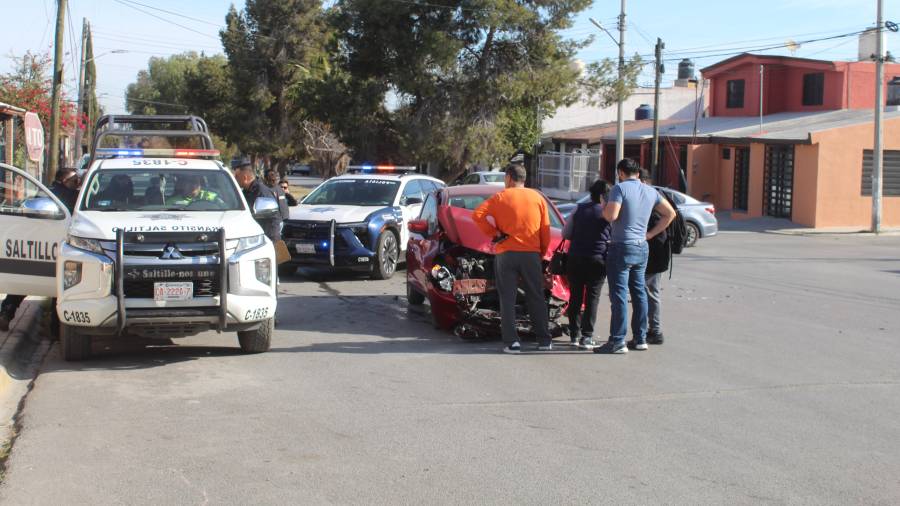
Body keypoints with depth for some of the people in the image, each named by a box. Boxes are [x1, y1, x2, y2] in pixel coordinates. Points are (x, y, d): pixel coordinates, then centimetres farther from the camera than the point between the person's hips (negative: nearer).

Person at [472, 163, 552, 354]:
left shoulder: (501, 197, 0)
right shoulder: (538, 198, 7)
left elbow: (477, 215, -10)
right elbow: (545, 230, 7)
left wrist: (494, 234, -3)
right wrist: (542, 253, 15)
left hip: (506, 254, -2)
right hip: (531, 254, 2)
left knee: (508, 299, 2)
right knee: (536, 298, 10)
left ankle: (512, 342, -4)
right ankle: (544, 340, 11)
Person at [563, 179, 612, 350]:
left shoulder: (579, 209, 3)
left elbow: (565, 234, 6)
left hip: (575, 259, 3)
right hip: (597, 259, -3)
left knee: (575, 296, 13)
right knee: (592, 297, 3)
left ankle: (574, 334, 16)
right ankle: (586, 336, -3)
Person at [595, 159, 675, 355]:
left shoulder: (620, 188, -11)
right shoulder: (651, 191, 10)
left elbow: (611, 215, -21)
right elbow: (670, 213, 15)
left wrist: (603, 209, 1)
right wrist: (651, 234, 14)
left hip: (621, 247, -7)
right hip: (642, 248, 7)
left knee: (619, 295, -6)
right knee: (639, 293, 15)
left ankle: (618, 341, -7)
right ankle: (640, 338, 19)